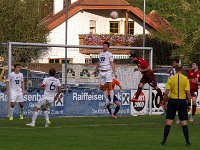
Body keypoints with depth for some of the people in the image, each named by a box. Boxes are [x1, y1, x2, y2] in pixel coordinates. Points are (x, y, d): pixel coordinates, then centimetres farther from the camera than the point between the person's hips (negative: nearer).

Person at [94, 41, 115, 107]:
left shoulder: (109, 54, 0)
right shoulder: (100, 54, 18)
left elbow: (112, 63, -5)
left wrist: (113, 71, -16)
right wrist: (96, 70, 32)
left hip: (108, 71, -6)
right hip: (101, 71, 6)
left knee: (109, 86, -13)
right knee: (103, 87, 4)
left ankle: (111, 101, -16)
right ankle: (107, 101, 9)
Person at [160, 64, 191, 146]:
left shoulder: (170, 79, -2)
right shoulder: (186, 79, -4)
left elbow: (166, 93, -6)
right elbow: (188, 93, -7)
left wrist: (164, 102, 5)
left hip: (172, 101, 0)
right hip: (182, 101, 0)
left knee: (168, 122, 4)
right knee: (184, 122, 6)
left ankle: (164, 141, 6)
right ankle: (187, 141, 5)